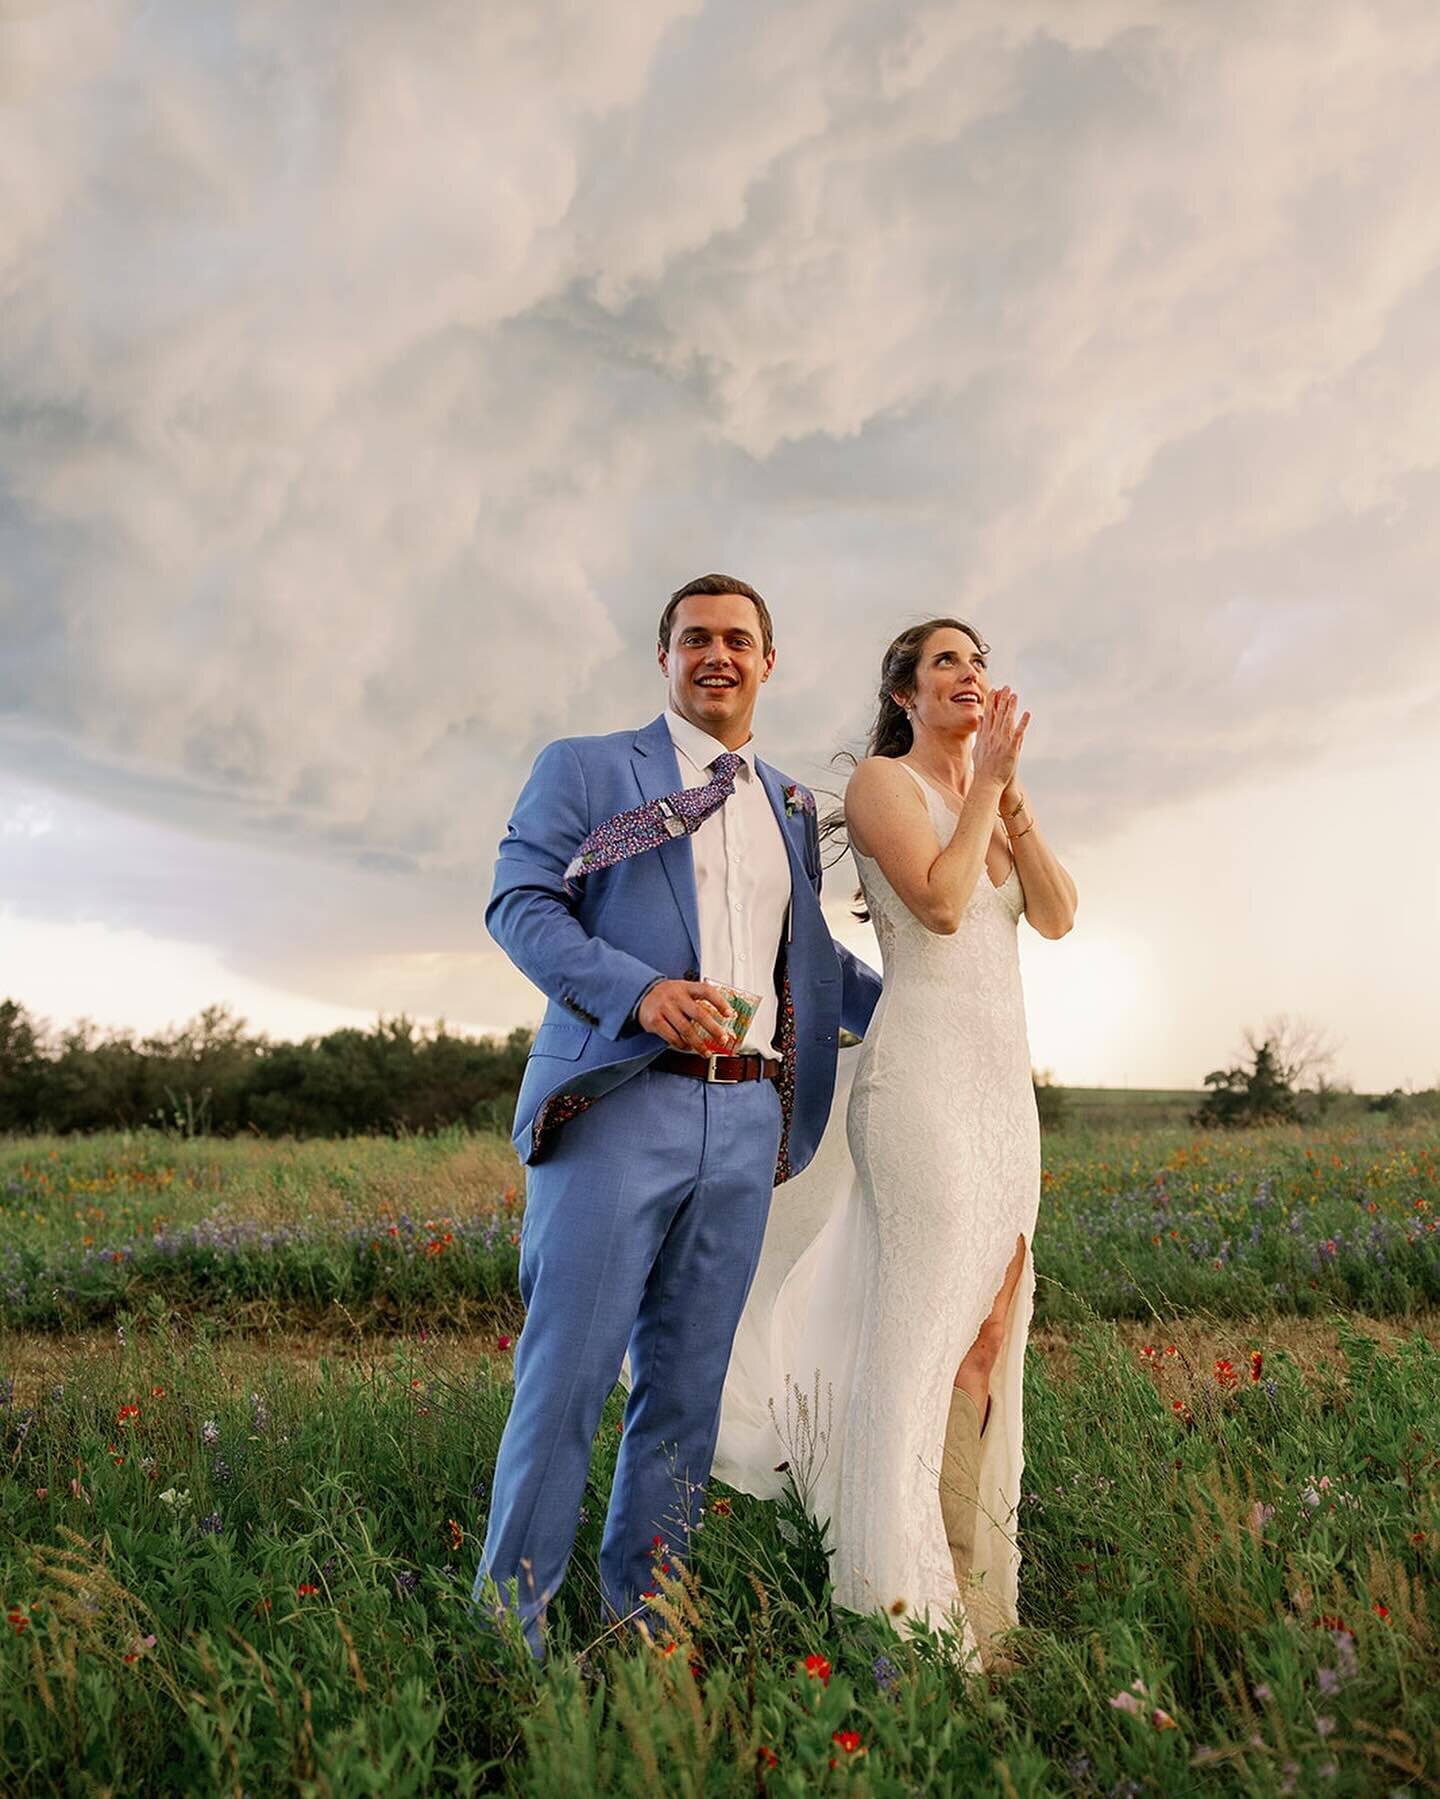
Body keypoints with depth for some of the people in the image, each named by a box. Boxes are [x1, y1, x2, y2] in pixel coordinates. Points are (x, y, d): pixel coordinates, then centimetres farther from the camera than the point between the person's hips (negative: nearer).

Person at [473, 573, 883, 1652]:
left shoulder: (793, 807, 22)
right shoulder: (586, 769, 7)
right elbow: (519, 901, -5)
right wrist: (643, 991, -19)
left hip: (747, 1121, 5)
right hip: (622, 1106, -5)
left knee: (687, 1388, 9)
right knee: (568, 1377, -5)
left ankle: (642, 1623, 21)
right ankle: (506, 1628, 8)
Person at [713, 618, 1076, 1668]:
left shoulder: (993, 799, 20)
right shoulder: (882, 781, 0)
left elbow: (1058, 916, 6)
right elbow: (941, 902, -16)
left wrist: (1010, 793, -2)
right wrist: (984, 782, -6)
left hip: (1005, 1078, 8)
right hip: (926, 1063, -8)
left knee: (994, 1317, 7)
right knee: (936, 1316, -12)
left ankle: (975, 1597, 15)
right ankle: (908, 1603, -6)